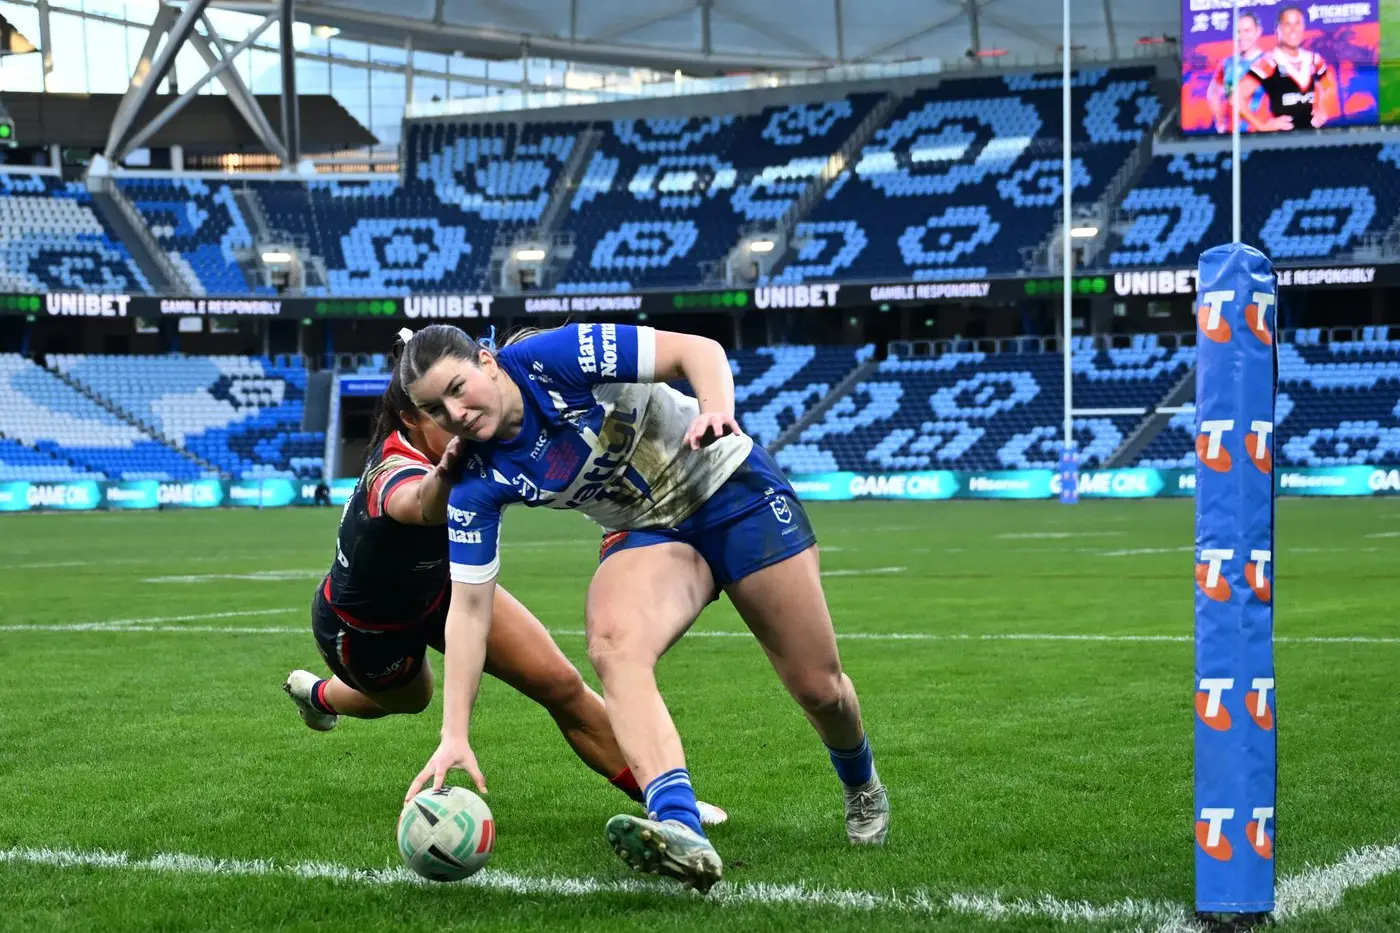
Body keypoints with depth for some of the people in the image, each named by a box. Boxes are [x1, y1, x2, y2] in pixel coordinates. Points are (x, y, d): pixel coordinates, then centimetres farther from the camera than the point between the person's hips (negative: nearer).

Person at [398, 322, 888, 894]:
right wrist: (454, 736, -19)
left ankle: (861, 786, 37)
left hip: (730, 483, -3)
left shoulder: (550, 358, -24)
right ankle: (680, 830, -47)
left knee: (818, 687, 1)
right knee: (612, 644, -32)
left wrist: (717, 410, -42)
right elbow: (468, 608, -12)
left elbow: (698, 349, -21)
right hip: (647, 534, 3)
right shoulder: (476, 484, -13)